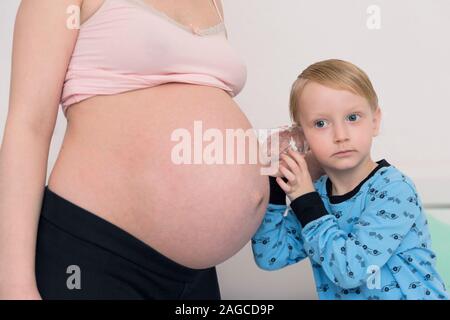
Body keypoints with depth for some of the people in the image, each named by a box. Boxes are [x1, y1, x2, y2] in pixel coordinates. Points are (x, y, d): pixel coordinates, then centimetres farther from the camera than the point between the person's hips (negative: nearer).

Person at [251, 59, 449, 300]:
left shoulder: (394, 190, -15)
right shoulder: (316, 194, -1)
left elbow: (349, 271, -22)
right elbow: (269, 257, -3)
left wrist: (305, 203, -18)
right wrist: (272, 188, -8)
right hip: (338, 294, 4)